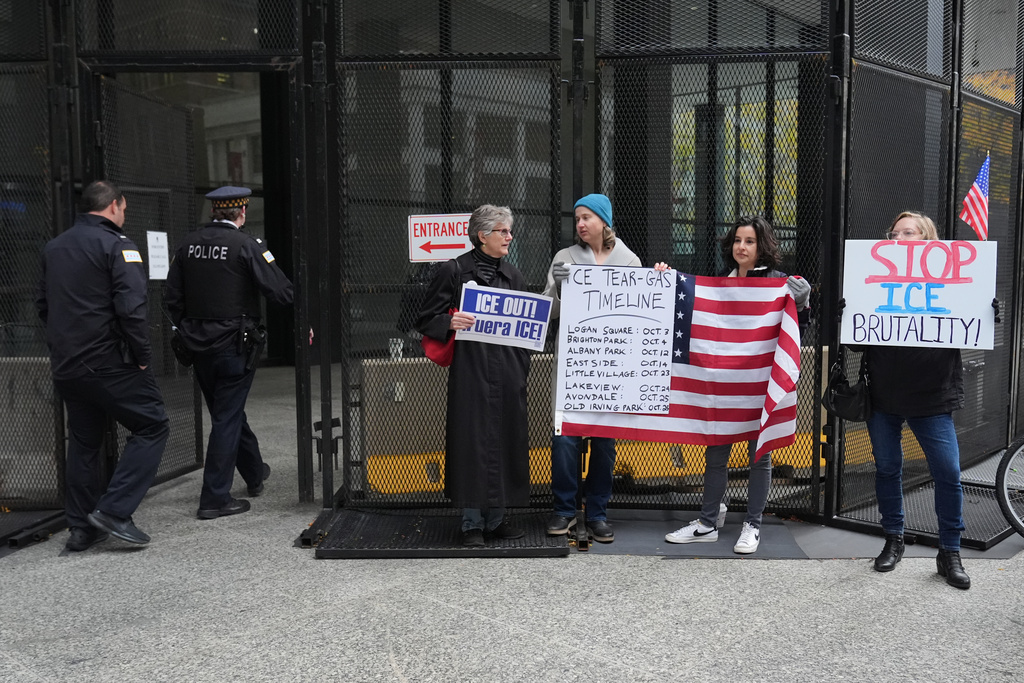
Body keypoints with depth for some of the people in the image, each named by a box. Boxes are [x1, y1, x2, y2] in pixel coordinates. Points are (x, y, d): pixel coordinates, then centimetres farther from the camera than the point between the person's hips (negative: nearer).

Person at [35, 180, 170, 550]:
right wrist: (142, 357, -11)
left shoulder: (54, 246, 15)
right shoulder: (116, 244, -10)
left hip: (66, 366, 8)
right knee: (152, 426, 1)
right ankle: (114, 510, -6)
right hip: (108, 363, -8)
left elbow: (42, 304, 22)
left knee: (83, 442, 16)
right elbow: (132, 307, -20)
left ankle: (81, 527, 20)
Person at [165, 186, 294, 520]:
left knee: (226, 412, 20)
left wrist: (187, 330, 19)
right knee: (227, 418, 1)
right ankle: (215, 498, 4)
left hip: (199, 345, 6)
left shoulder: (189, 244, 4)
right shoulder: (247, 245, -13)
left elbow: (172, 297, 8)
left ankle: (255, 474, 39)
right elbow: (281, 292, -17)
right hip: (234, 343, -6)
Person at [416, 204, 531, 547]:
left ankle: (496, 518, 19)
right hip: (470, 371, -5)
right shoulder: (455, 271, -1)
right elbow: (426, 320, 0)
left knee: (505, 439, 7)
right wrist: (449, 323, -20)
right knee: (472, 440, -2)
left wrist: (522, 366, 6)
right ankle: (472, 523, 9)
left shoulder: (513, 275, 13)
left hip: (508, 372, 5)